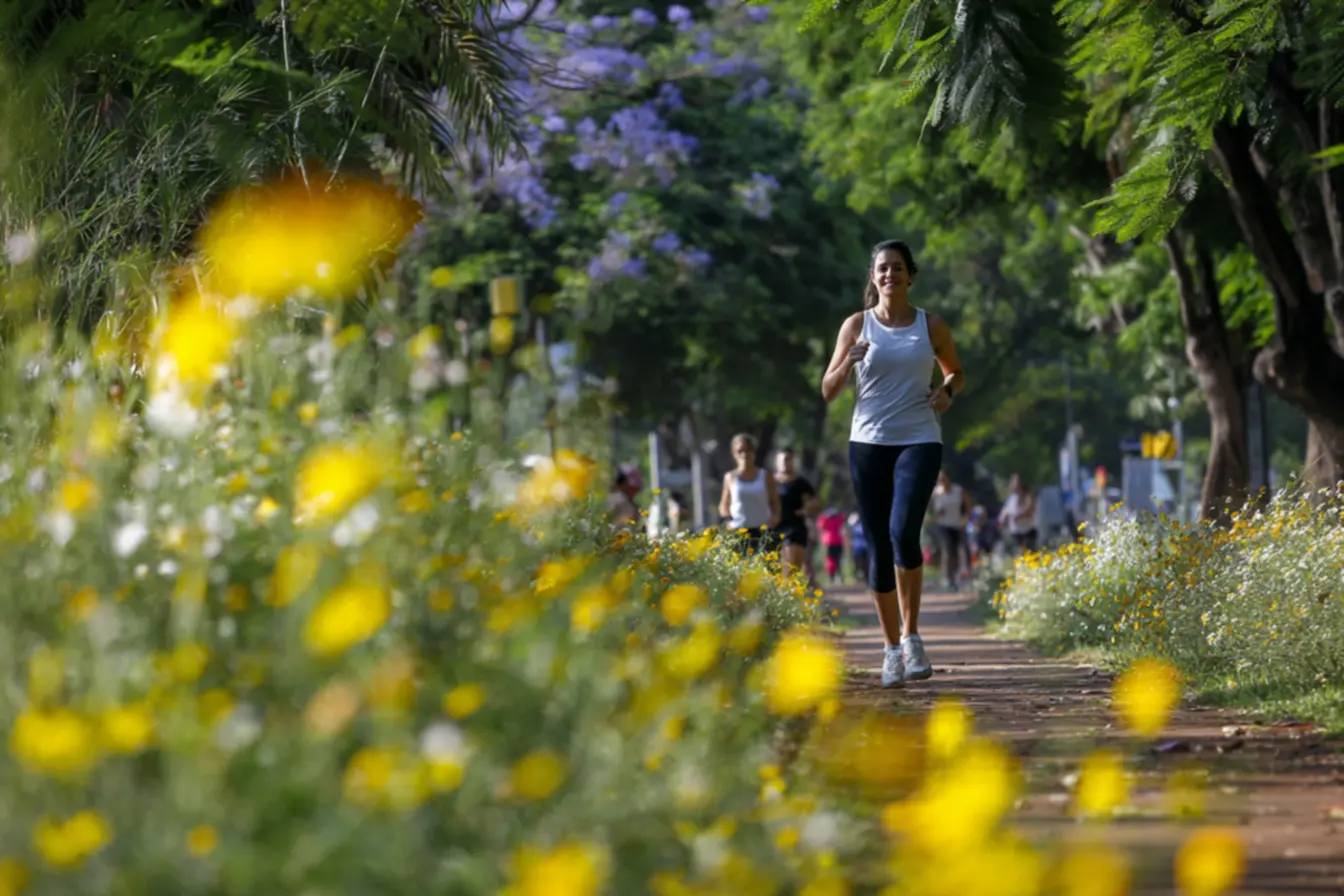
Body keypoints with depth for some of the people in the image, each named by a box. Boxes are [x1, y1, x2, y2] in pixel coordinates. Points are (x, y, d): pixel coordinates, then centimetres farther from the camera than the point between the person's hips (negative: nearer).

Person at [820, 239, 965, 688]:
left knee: (903, 531, -22)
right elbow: (828, 391, 5)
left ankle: (911, 636, -11)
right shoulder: (857, 325, 5)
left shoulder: (932, 326, 6)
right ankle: (892, 647, 13)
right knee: (879, 546, 2)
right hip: (869, 443, 1)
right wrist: (848, 364, -15)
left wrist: (947, 390, -1)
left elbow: (956, 372, 22)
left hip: (919, 440, -1)